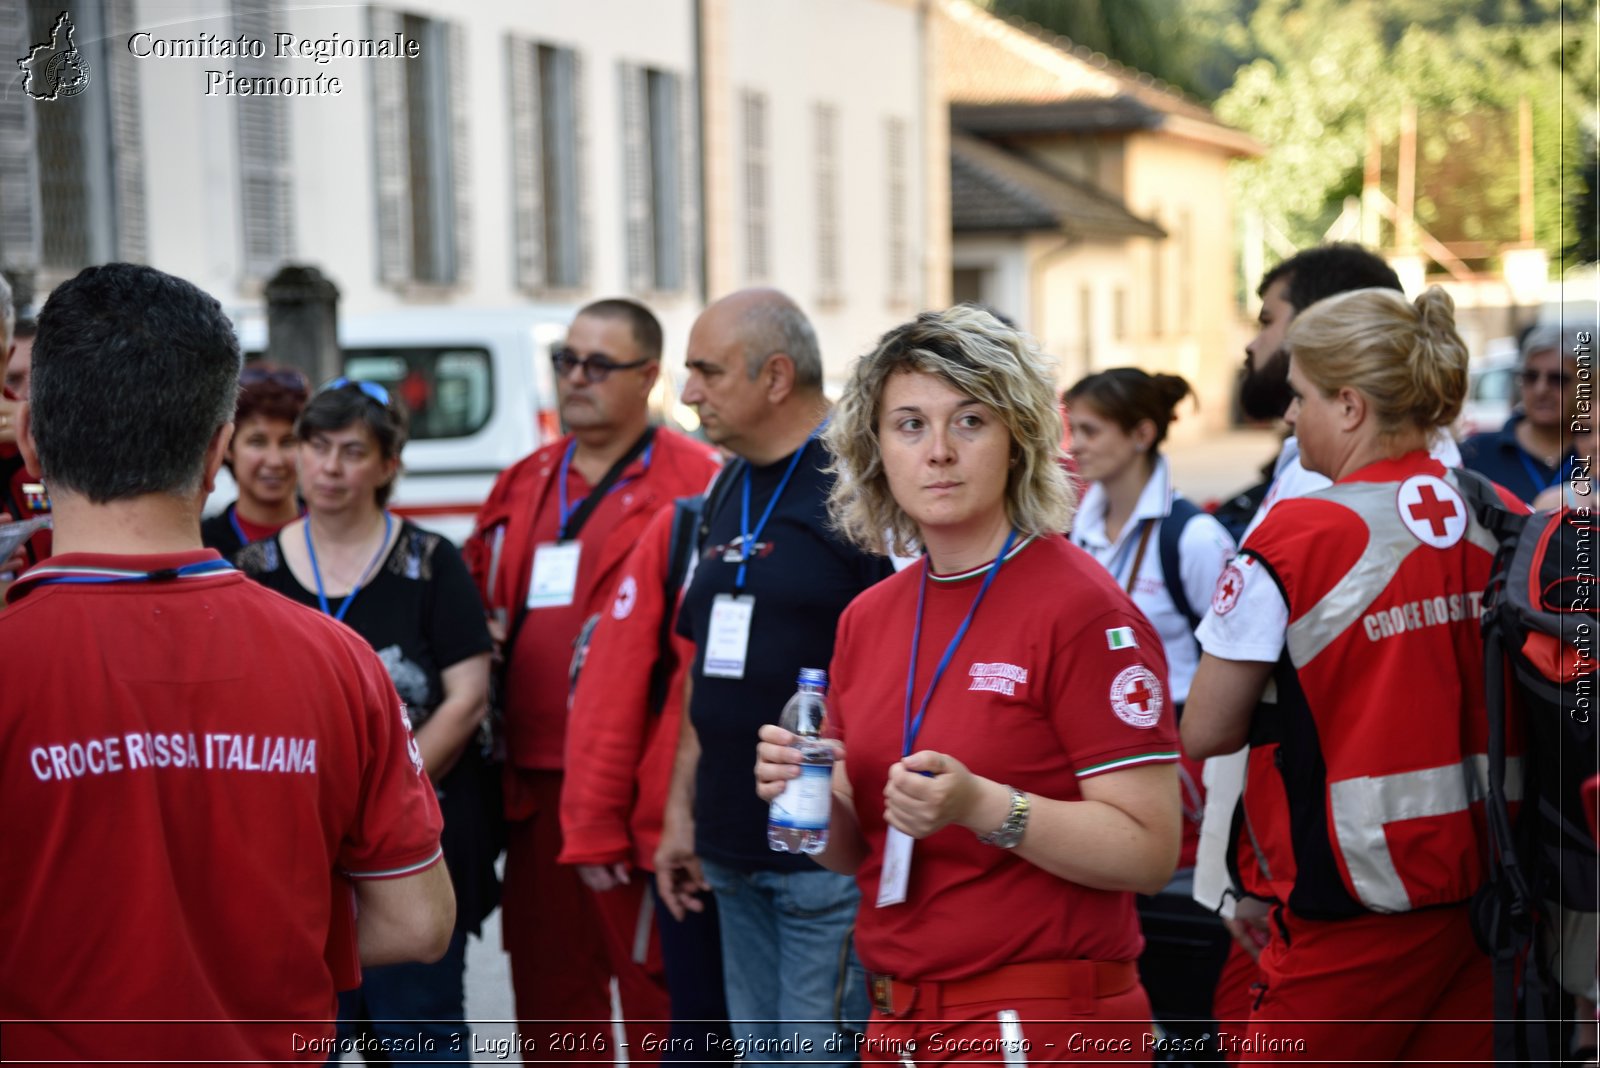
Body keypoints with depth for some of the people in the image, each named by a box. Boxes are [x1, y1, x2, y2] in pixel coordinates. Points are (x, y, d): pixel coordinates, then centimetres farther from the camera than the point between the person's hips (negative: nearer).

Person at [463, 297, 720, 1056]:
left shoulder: (695, 483, -5)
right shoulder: (523, 485, 17)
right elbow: (474, 598, 29)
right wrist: (482, 638, 8)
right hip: (536, 786, 7)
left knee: (657, 996, -1)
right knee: (547, 988, 14)